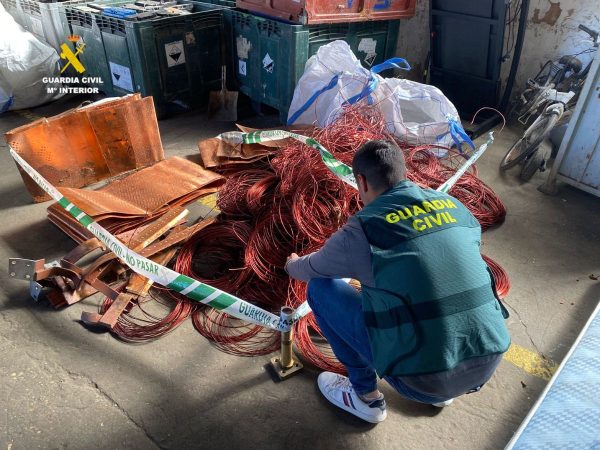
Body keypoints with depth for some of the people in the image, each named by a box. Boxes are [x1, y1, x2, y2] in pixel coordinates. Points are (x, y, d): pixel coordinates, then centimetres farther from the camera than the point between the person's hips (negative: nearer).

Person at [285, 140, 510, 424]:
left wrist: (292, 265, 36)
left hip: (423, 381, -5)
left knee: (321, 288, 7)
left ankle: (365, 396, 19)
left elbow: (311, 269, 11)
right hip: (488, 364, 6)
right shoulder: (453, 205, 5)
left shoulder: (362, 229, -9)